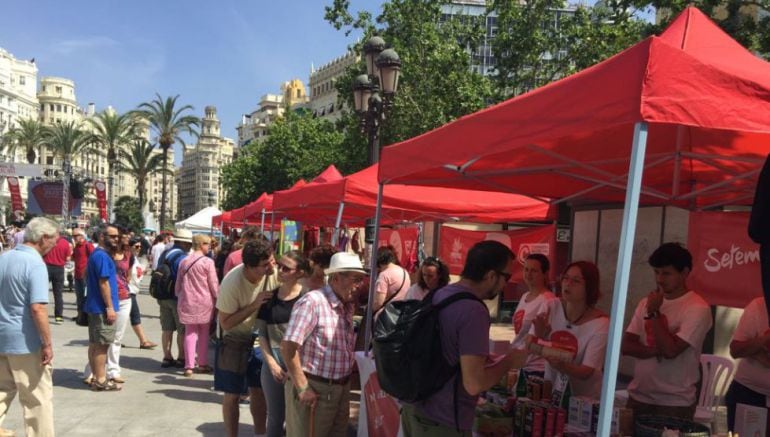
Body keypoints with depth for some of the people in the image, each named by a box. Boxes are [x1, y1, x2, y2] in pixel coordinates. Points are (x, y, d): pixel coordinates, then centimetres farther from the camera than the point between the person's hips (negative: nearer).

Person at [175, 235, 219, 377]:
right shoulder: (208, 262, -11)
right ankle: (202, 364, 18)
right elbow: (213, 284, -9)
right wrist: (218, 298, 3)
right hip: (204, 301, -4)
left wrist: (179, 296, 23)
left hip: (187, 301, 4)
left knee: (190, 333, 7)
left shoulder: (184, 261, 5)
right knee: (204, 333, 10)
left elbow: (178, 283, 11)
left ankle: (189, 366, 3)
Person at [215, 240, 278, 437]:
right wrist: (254, 305, -33)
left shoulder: (273, 271, -20)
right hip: (236, 339, -4)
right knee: (232, 395, 7)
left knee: (259, 390, 15)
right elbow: (225, 324, -23)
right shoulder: (232, 283, -31)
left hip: (260, 336, 4)